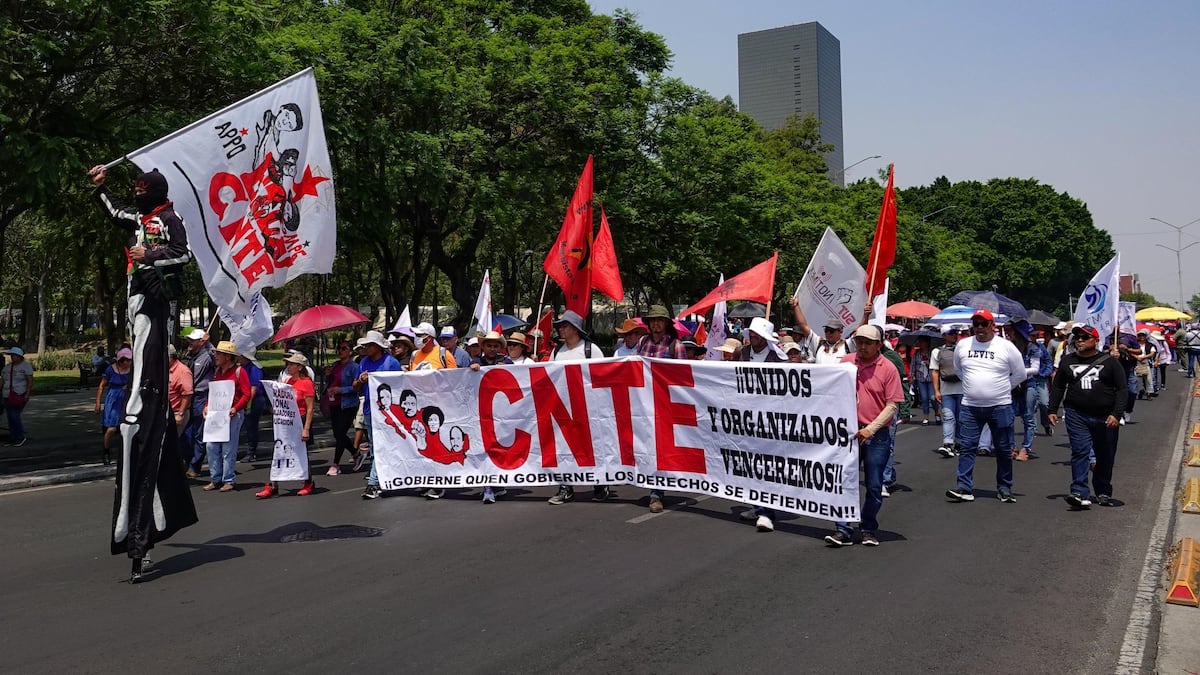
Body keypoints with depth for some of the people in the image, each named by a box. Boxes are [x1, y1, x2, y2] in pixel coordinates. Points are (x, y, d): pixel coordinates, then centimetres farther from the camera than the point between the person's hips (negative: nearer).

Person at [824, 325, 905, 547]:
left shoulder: (888, 369, -5)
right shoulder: (846, 362, 4)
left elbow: (893, 404, -8)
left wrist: (871, 429, -16)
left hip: (876, 435, -2)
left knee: (874, 486, 6)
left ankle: (869, 529, 20)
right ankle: (843, 530, 6)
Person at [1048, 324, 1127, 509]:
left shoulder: (1110, 362, 2)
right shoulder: (1068, 361, 9)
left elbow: (1122, 389, -2)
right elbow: (1058, 387, 16)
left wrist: (1116, 414, -12)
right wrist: (1053, 410, 7)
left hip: (1105, 417, 0)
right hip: (1077, 415, 0)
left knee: (1106, 457, 11)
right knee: (1080, 452, -13)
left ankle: (1103, 493, 28)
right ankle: (1080, 494, -18)